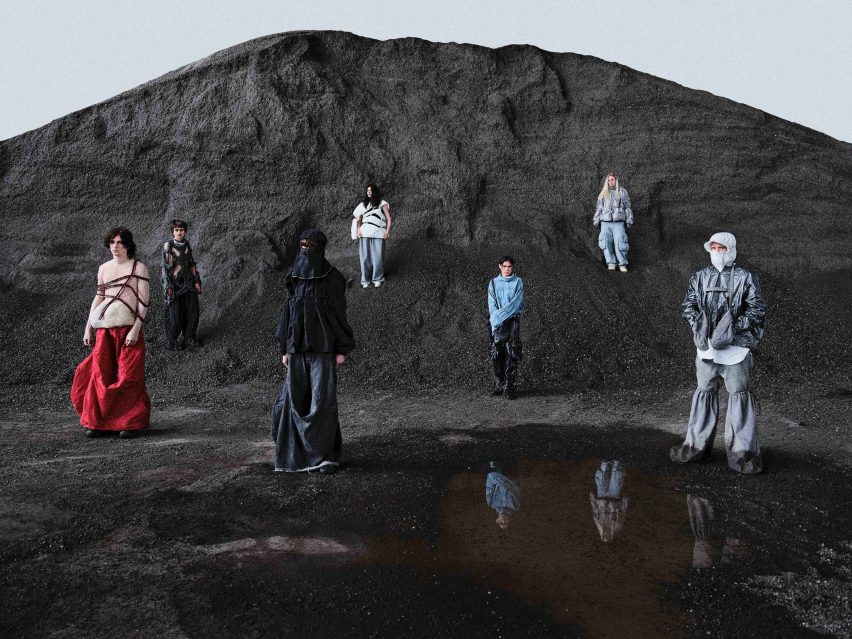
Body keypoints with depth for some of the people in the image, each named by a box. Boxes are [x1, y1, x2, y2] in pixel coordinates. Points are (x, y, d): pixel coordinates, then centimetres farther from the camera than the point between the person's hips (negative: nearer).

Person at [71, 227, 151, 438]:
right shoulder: (103, 268, 13)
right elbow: (98, 298, 17)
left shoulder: (138, 267, -1)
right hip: (104, 327, 5)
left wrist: (136, 329, -13)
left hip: (127, 327, -4)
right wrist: (88, 328, 14)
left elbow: (144, 300, -6)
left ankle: (131, 423, 7)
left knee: (129, 375, -2)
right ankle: (98, 422, 14)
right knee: (101, 372, 4)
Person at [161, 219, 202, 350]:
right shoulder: (168, 246, -9)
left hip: (188, 282, 5)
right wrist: (168, 286, -15)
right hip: (174, 282, -5)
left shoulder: (187, 245, 6)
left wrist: (196, 281, 8)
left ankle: (189, 338, 21)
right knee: (173, 312, -1)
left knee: (192, 310, 6)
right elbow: (165, 267, -10)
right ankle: (171, 342, 11)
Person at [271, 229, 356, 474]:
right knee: (296, 397, 5)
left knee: (323, 398, -9)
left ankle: (327, 455, 0)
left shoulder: (333, 277, -5)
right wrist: (285, 348, 7)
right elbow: (288, 312, 10)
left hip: (323, 344, -4)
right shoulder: (295, 277, 8)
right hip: (298, 345, 4)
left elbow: (340, 314, -5)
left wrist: (342, 350, -9)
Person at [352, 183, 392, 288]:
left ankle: (377, 279, 8)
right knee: (365, 257, -1)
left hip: (378, 234, -2)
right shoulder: (363, 204, 17)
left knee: (377, 257, -4)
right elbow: (358, 219, 20)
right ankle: (365, 279, 8)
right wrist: (358, 230, 3)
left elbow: (389, 218, 6)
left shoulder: (382, 203, 9)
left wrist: (387, 231, -6)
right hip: (364, 233, 2)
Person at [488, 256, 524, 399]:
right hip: (497, 323, 2)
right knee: (497, 354, 1)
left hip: (513, 320, -2)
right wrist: (496, 317, -11)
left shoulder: (518, 282, 5)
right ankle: (500, 383, 12)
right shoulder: (493, 283, 11)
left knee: (512, 354, -9)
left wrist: (501, 314, -12)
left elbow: (516, 302, -5)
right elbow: (492, 304, 4)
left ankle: (509, 387, -10)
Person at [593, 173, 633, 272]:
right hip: (605, 222, 2)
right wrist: (596, 220, 15)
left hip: (618, 222, -2)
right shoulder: (603, 193, 19)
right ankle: (611, 263, -7)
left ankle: (622, 264, -8)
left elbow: (627, 206, 10)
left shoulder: (622, 191, 13)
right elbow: (599, 208, 22)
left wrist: (629, 219, 3)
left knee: (619, 243, -12)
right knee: (606, 243, -10)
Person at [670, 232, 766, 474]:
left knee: (739, 395, 0)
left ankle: (742, 450, 10)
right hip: (706, 346, 3)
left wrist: (734, 327, -15)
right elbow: (688, 305, 11)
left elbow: (758, 310, -4)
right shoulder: (700, 277, 8)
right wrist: (698, 325, -6)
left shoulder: (745, 277, -2)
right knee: (705, 391, 11)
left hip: (735, 346, -3)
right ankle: (697, 444, 22)